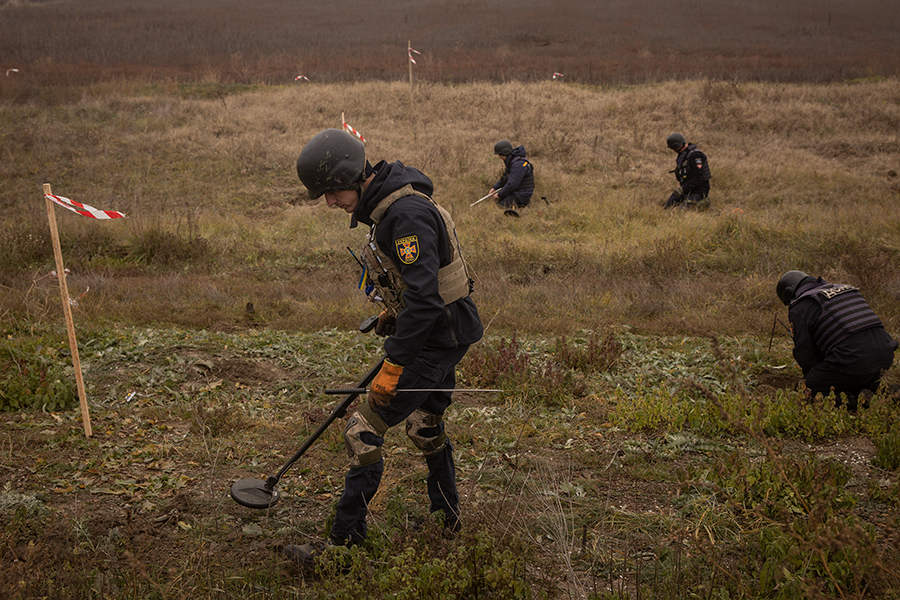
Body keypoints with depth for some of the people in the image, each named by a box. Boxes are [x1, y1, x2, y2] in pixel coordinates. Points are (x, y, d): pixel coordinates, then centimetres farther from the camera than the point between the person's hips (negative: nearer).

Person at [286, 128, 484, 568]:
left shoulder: (407, 212, -26)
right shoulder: (385, 205, 6)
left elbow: (424, 297, -32)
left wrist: (392, 367, -30)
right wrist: (391, 315, 29)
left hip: (436, 336, -10)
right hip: (440, 332, 10)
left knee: (364, 431, -8)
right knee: (424, 425, 25)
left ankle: (344, 541, 0)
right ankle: (448, 517, 43)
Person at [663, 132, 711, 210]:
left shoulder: (695, 155, -20)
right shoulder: (682, 155, 11)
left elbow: (698, 178, -25)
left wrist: (682, 189, -22)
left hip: (698, 191, -9)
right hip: (686, 190, 9)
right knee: (666, 206, 0)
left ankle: (702, 202, -2)